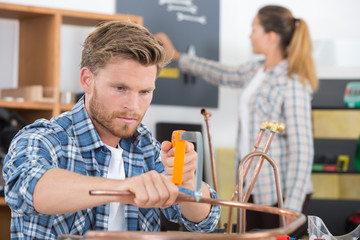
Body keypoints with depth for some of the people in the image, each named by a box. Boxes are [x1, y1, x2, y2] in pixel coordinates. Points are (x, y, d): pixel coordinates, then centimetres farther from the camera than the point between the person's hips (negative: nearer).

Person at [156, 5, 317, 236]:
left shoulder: (292, 84, -17)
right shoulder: (256, 71, 9)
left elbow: (301, 149, -19)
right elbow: (224, 75, 30)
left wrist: (292, 207, -22)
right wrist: (177, 56, 38)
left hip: (281, 192, -8)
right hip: (255, 188, 8)